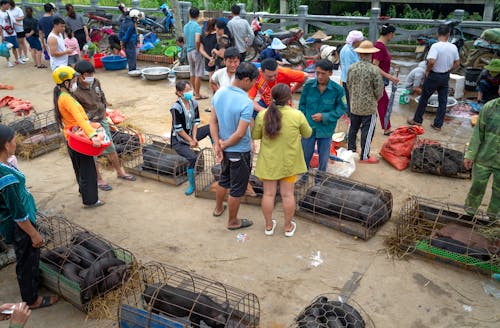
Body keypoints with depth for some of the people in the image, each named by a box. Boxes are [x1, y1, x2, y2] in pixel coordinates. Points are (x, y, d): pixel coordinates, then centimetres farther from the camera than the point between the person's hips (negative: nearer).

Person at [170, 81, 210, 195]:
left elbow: (196, 122, 0)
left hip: (191, 134, 6)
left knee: (211, 128, -16)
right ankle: (191, 185, -10)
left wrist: (194, 138, -11)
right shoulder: (176, 107, -21)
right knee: (193, 157, -29)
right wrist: (191, 140, -17)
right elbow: (178, 129, -20)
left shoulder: (194, 103, -3)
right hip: (179, 140, -6)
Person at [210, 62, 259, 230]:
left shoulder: (219, 93, -5)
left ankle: (218, 208, 49)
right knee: (237, 188, 11)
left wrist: (217, 144, -9)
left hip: (225, 149, 7)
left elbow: (213, 121, -3)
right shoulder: (246, 103, -28)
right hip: (240, 152, -7)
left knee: (224, 179, 29)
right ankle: (232, 222, 28)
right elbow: (240, 134, -27)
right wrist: (223, 145, -13)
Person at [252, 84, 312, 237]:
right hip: (289, 162, -1)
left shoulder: (263, 114, -12)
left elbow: (255, 135, 0)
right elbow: (307, 134, 1)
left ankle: (269, 226, 26)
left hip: (268, 162, 1)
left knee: (268, 194, 12)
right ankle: (288, 227, 25)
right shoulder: (297, 115, -15)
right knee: (287, 194, 11)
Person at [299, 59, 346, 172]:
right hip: (309, 128, 1)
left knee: (324, 159, 15)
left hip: (326, 130, -1)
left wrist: (324, 117, -15)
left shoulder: (337, 89, -13)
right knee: (305, 156, 15)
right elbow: (302, 105, 3)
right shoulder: (308, 85, -8)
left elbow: (342, 108, -5)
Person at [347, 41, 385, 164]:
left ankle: (351, 150, 33)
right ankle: (364, 156, 13)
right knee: (367, 131, 5)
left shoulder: (351, 68, -3)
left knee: (353, 128, 19)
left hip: (354, 105, 5)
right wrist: (375, 99, 8)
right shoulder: (374, 70, -17)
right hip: (369, 107, -5)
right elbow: (379, 90, -12)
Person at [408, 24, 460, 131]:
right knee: (443, 101, 10)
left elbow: (431, 61, -32)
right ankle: (438, 125, 15)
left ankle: (417, 120, 22)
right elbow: (457, 63, 6)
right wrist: (448, 70, 16)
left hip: (434, 76, -5)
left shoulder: (435, 46, -20)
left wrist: (427, 70, -14)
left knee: (424, 98, 11)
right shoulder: (453, 47, -1)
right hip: (446, 76, 5)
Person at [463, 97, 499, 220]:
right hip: (484, 158, 0)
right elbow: (478, 133, -4)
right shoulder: (489, 107, -10)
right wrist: (470, 155, -4)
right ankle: (469, 211, 36)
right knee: (477, 186, 14)